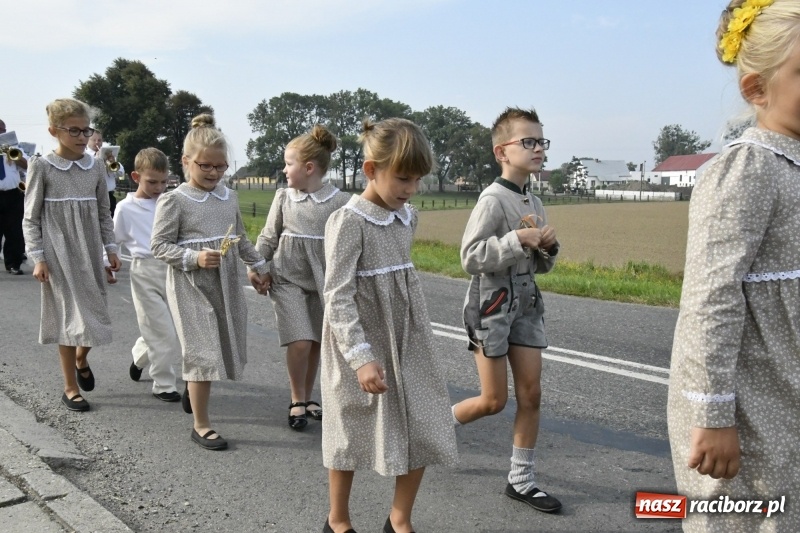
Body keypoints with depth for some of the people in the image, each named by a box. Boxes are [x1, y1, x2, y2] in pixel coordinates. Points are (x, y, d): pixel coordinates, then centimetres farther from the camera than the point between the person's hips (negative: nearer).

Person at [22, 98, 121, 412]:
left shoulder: (95, 168, 5)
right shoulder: (41, 167, -6)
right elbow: (31, 218, -4)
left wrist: (111, 249, 6)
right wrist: (37, 258, -10)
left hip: (89, 251, 4)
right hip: (59, 252, -3)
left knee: (95, 312, 6)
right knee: (69, 316, 0)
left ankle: (81, 360, 38)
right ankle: (71, 388, 14)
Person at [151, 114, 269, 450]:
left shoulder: (229, 197, 7)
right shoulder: (173, 201, -10)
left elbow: (241, 238, 19)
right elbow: (159, 246, -11)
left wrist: (257, 266, 21)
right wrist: (194, 258, -23)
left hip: (226, 284, 6)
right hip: (191, 287, -6)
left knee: (228, 348, 15)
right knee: (203, 353, -3)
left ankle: (193, 385, 46)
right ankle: (201, 426, 11)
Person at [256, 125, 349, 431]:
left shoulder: (340, 202, -6)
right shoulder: (283, 198, 0)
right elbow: (268, 238, 8)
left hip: (322, 282, 0)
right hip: (287, 280, 0)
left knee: (316, 344, 10)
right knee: (300, 342, -11)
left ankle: (307, 398, 30)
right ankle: (297, 401, 9)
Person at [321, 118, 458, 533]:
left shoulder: (408, 217, 4)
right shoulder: (348, 222, -17)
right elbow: (338, 297, -21)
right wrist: (362, 356, -27)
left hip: (408, 344, 6)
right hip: (361, 347, -6)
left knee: (423, 433, 7)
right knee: (352, 434, 9)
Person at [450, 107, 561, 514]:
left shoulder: (534, 203, 10)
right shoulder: (493, 199, -14)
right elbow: (470, 258, -21)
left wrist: (548, 246, -5)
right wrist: (518, 239, -25)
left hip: (526, 305, 7)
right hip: (492, 305, -7)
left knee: (531, 395, 7)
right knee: (494, 400, 1)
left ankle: (521, 479, 19)